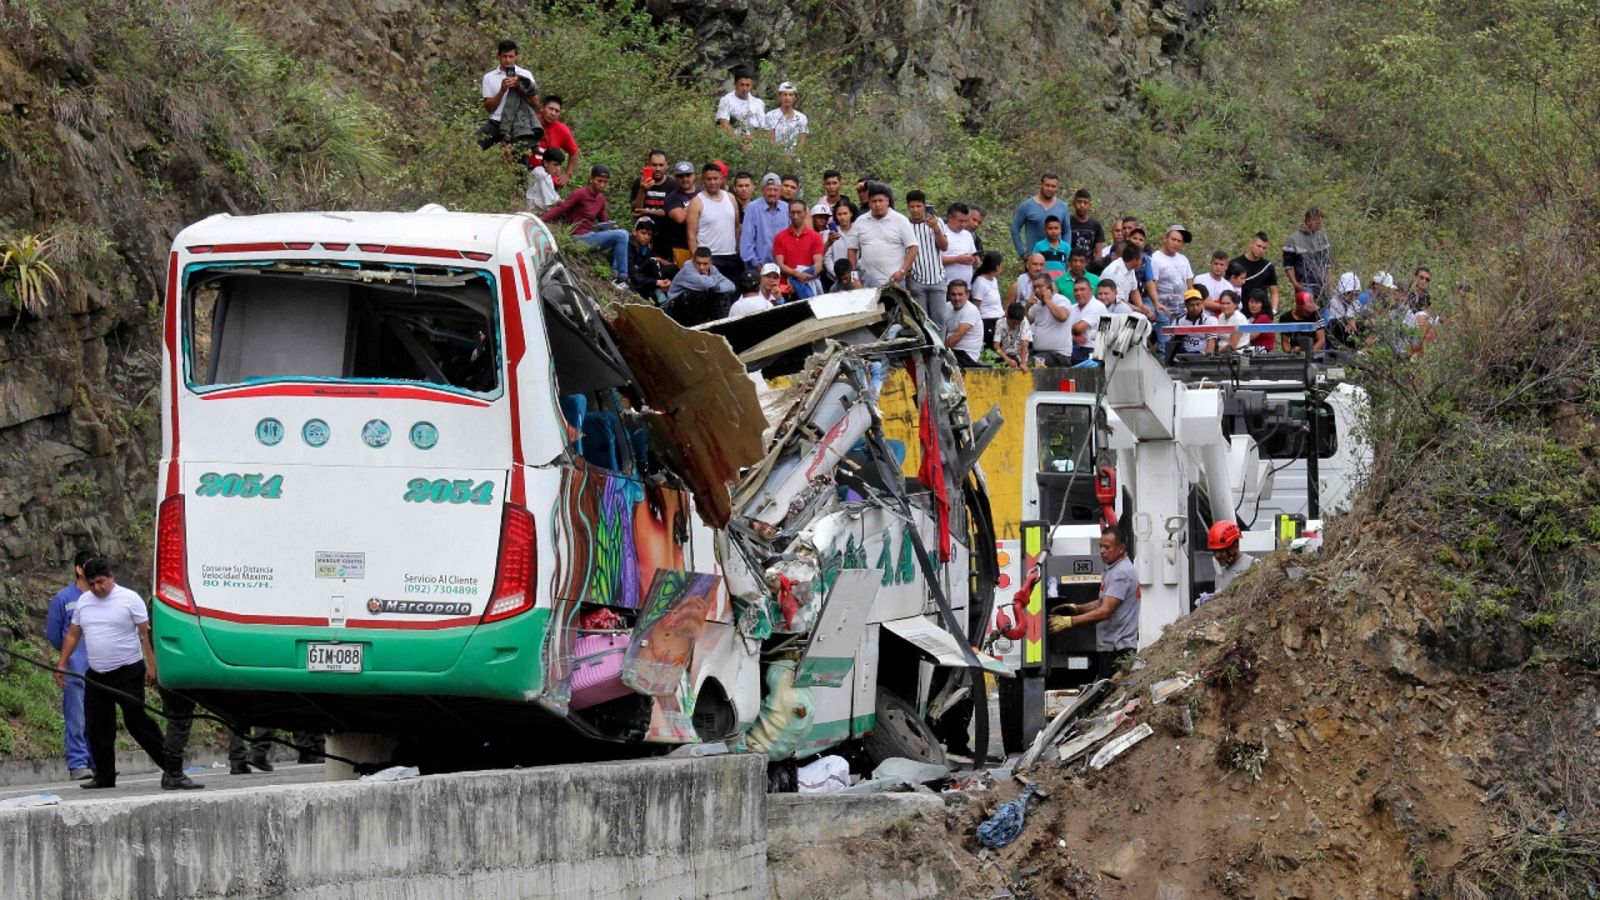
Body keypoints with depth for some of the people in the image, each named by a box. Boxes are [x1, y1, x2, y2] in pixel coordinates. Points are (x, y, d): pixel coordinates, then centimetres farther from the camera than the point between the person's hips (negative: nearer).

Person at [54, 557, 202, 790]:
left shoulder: (129, 599, -7)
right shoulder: (84, 601, 9)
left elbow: (145, 634, -8)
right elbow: (73, 635, 16)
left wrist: (151, 665, -14)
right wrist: (61, 665, 10)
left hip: (128, 672, -6)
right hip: (96, 675, 6)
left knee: (137, 722, -12)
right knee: (96, 727, 8)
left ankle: (171, 769, -11)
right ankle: (104, 776, 21)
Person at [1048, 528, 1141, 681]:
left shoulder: (1121, 573, -15)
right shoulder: (1112, 570, 19)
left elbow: (1105, 612, -22)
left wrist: (1068, 622, -24)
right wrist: (1076, 608, 9)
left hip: (1118, 651, -10)